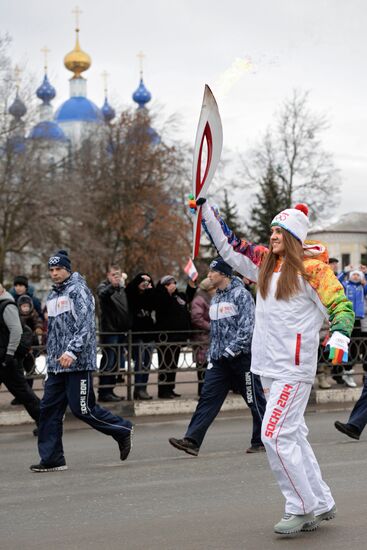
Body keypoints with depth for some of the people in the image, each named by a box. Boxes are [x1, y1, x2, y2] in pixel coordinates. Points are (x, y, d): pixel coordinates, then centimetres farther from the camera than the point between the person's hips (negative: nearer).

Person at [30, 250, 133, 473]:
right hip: (56, 364, 8)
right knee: (49, 409, 2)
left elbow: (86, 325, -19)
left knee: (83, 409, -5)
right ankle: (52, 459, 7)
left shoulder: (78, 290, -9)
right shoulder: (53, 296, 18)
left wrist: (72, 351, -28)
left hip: (78, 362, -8)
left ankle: (123, 430, 16)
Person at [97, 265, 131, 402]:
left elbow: (126, 307, 25)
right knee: (108, 361, -10)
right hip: (109, 330, -8)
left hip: (120, 330, 8)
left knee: (117, 362, 11)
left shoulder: (121, 289, 18)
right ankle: (103, 392, -8)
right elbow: (102, 294, -30)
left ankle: (110, 391, 19)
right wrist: (113, 286, -47)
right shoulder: (104, 286, -5)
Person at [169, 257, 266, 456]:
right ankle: (192, 441, -7)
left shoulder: (241, 294, -9)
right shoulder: (215, 299, 15)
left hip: (241, 357, -7)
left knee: (254, 400, 3)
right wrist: (213, 353, 15)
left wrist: (232, 349, -20)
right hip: (219, 359, 7)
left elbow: (247, 326, -17)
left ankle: (261, 441, 16)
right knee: (208, 398, -2)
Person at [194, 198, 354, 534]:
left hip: (294, 368, -8)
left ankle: (302, 508, 0)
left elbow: (341, 305, -10)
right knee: (293, 436, 13)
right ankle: (321, 504, 23)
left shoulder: (311, 267, -10)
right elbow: (229, 247, 19)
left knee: (275, 435, -12)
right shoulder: (266, 262, 11)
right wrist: (206, 210, 16)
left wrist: (339, 337, -28)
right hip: (270, 367, 8)